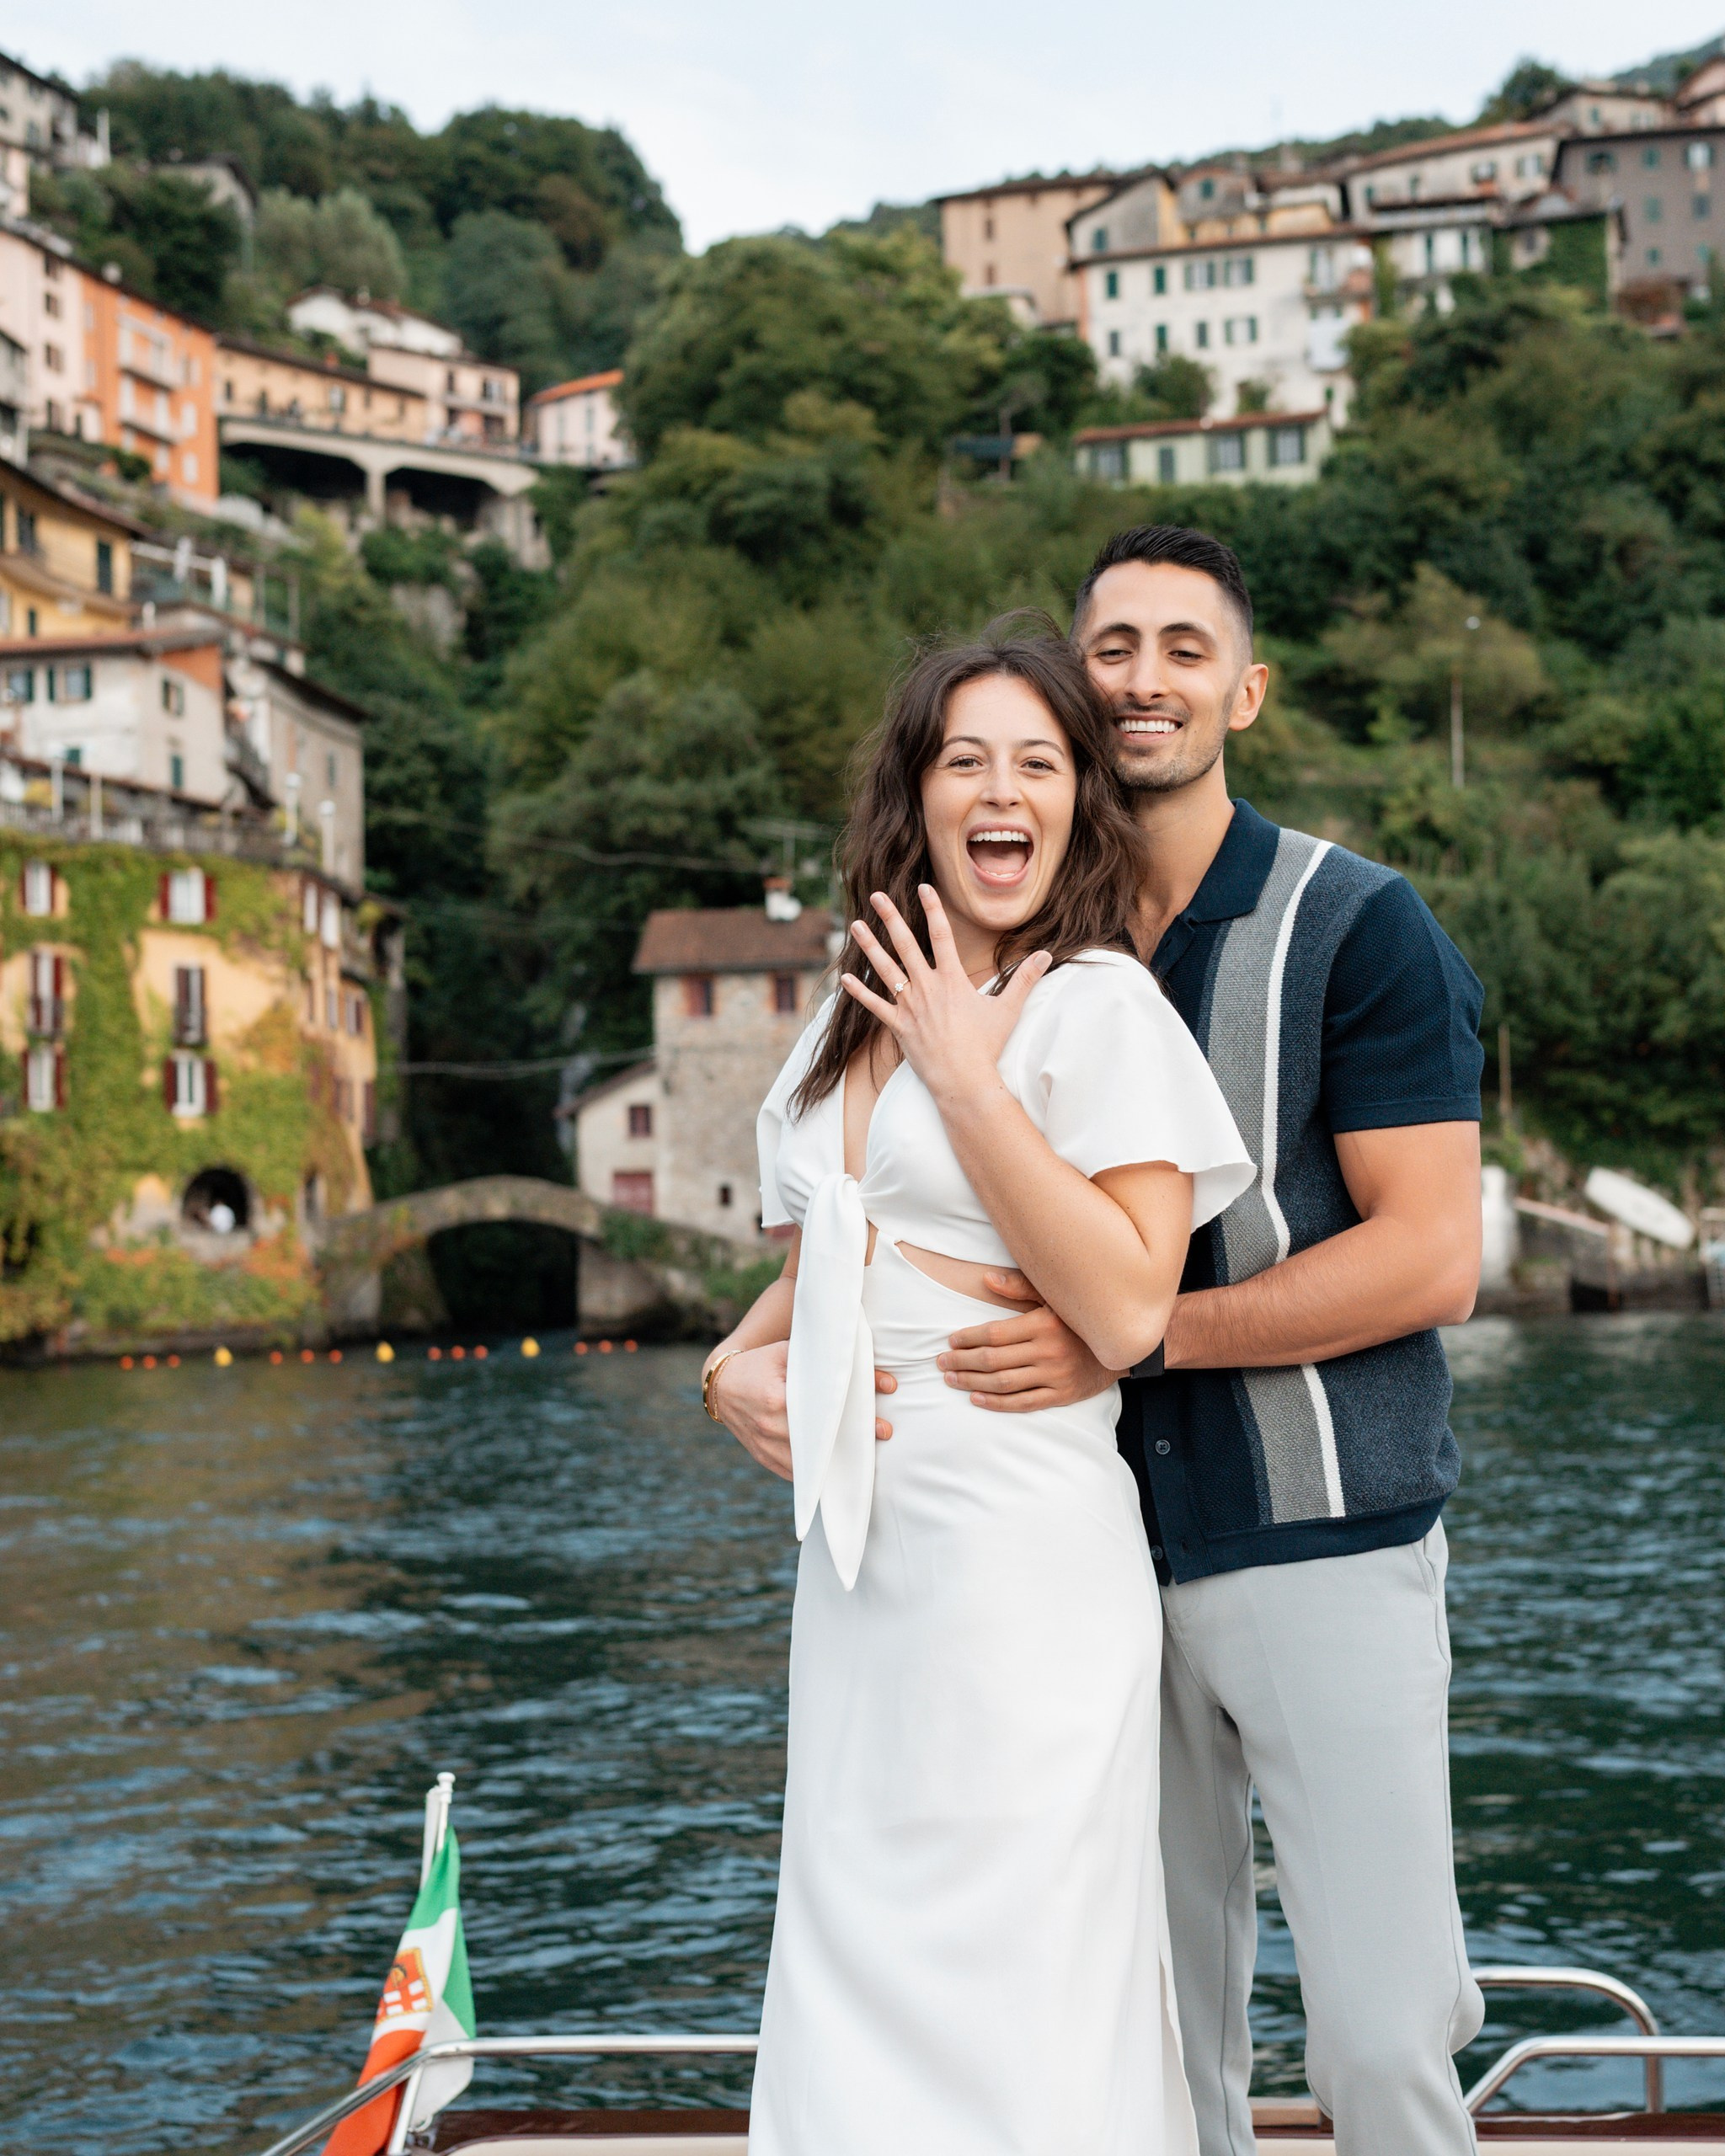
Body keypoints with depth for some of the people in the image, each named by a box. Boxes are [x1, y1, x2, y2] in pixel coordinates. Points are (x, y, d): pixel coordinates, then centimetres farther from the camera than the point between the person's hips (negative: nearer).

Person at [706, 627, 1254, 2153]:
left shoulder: (1099, 1007, -8)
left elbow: (1126, 1312, -18)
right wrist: (737, 1362, 4)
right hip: (857, 1544, 7)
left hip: (1022, 1553, -7)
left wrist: (966, 1072, -15)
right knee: (854, 1963, 15)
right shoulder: (857, 1020, 13)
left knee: (1007, 1996, 0)